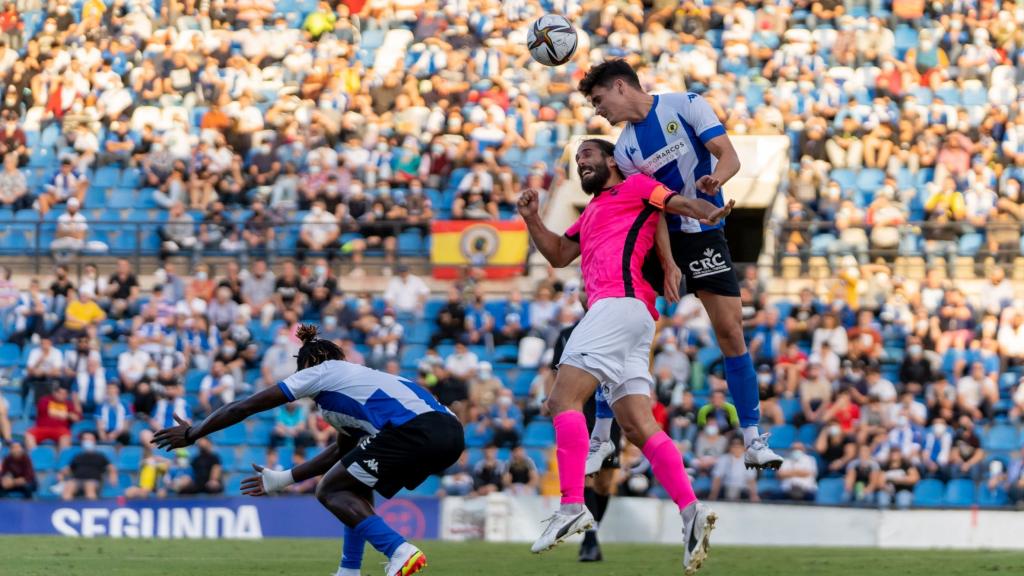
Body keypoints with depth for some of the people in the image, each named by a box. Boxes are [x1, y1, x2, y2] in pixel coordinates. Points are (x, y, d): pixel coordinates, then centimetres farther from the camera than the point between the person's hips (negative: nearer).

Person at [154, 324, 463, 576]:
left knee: (330, 491, 5)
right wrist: (282, 480, 50)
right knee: (354, 487, 26)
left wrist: (192, 433, 26)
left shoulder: (320, 372, 14)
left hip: (415, 430, -8)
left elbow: (244, 407, 17)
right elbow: (340, 452, 43)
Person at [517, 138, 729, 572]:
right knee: (637, 426, -3)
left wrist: (709, 211, -22)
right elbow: (559, 255, 32)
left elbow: (682, 203, 0)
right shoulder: (592, 213, 34)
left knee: (563, 398, -17)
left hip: (619, 303, -9)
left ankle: (572, 507, -27)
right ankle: (690, 511, -15)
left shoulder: (634, 187, 10)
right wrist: (532, 219, 16)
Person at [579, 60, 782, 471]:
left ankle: (753, 440, -4)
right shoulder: (625, 150, 2)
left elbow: (729, 156, -14)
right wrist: (668, 265, -18)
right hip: (657, 237, 3)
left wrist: (715, 178, -37)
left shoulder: (686, 106, -6)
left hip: (703, 233, -3)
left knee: (730, 331, -10)